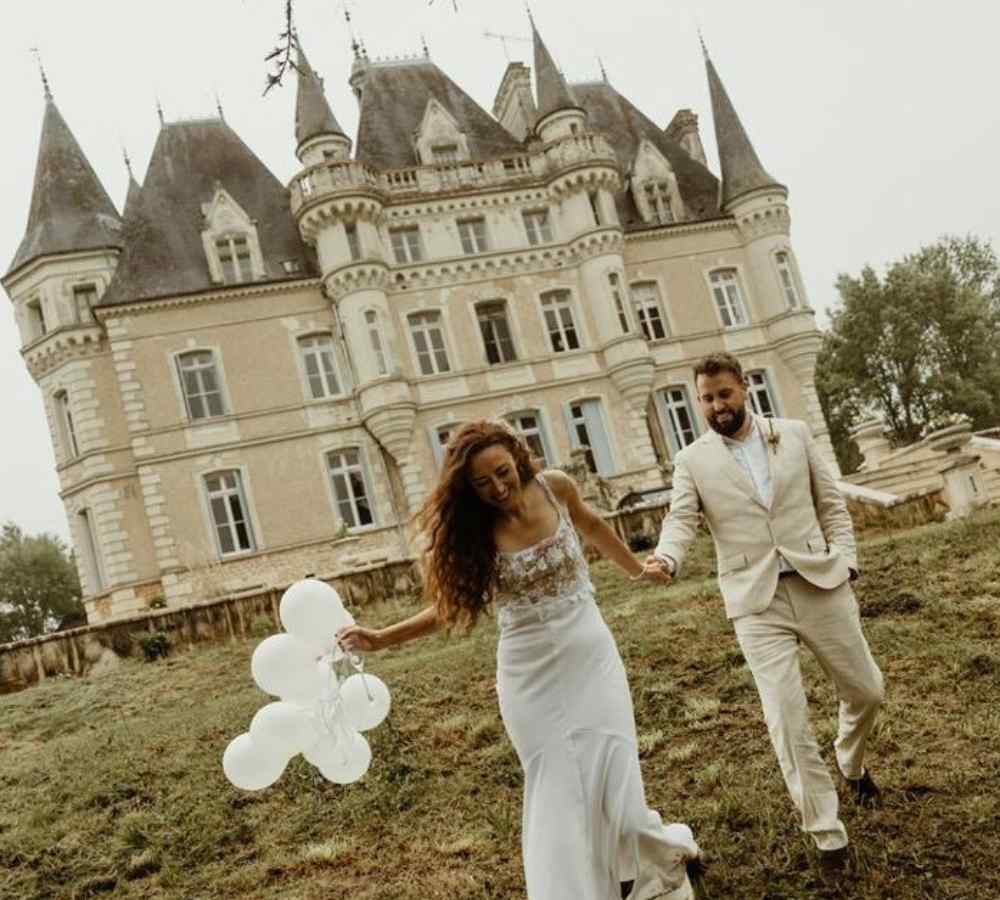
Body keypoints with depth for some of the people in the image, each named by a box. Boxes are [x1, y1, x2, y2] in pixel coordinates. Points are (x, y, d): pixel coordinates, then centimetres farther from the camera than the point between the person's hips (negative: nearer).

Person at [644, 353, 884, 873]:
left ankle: (852, 764, 46)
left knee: (865, 690, 14)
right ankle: (826, 833, 8)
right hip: (757, 602, -2)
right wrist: (666, 559, -30)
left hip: (819, 583, 2)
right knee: (786, 719, -8)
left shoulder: (794, 434, 6)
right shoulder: (692, 461, 2)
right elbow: (681, 520, -9)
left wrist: (844, 561, -1)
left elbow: (831, 504, 10)